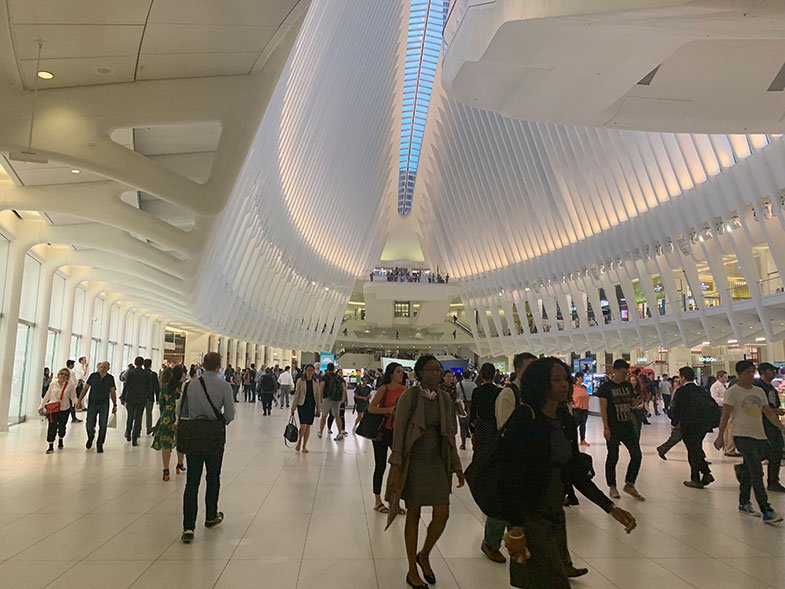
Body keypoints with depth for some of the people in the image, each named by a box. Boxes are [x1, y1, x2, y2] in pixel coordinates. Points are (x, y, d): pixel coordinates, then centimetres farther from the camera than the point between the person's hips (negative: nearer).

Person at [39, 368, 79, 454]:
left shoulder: (71, 385, -3)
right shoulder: (53, 384, 1)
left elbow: (73, 396, 0)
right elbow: (47, 396, 9)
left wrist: (76, 403, -18)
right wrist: (41, 406, 10)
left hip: (65, 409, 0)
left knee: (62, 426, 13)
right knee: (52, 426, -7)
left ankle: (60, 440, 41)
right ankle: (51, 446, 1)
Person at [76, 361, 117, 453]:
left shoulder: (110, 378, 0)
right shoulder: (93, 376, -3)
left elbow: (113, 392, 7)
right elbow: (85, 389, 3)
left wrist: (114, 405, 6)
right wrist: (79, 400, -3)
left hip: (104, 405, 0)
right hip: (92, 404, 0)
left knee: (103, 426, -2)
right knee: (89, 425, 1)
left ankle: (100, 445, 13)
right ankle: (90, 438, 34)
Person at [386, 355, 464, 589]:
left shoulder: (445, 399, 3)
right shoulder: (409, 396, -12)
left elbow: (450, 435, 10)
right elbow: (399, 432, -12)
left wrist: (457, 466, 11)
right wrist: (396, 468, -15)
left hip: (436, 462, 4)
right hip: (414, 462, -4)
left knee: (442, 514, 1)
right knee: (413, 515, 8)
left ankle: (424, 555, 30)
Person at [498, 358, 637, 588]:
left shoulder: (567, 420, 5)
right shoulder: (525, 417, -16)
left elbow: (576, 473, 12)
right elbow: (511, 476, -19)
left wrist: (611, 508, 6)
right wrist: (516, 528, -20)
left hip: (555, 515, 7)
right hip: (529, 515, -7)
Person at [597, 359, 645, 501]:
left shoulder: (628, 385, 9)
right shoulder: (606, 387, -8)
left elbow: (632, 404, 17)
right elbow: (603, 408, -11)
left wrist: (638, 398, -6)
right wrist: (606, 428, -16)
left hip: (628, 426, 6)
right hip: (613, 428, -6)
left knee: (637, 455, 3)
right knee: (613, 457, 4)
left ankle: (629, 485, 18)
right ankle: (612, 487, 18)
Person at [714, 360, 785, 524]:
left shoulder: (759, 391, 12)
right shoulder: (733, 392, -7)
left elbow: (769, 413, 16)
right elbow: (725, 415, -9)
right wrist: (720, 436, -12)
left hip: (760, 437, 6)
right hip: (743, 437, -6)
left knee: (748, 471, 15)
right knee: (757, 472, -13)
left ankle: (744, 503, 28)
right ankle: (766, 512, -12)